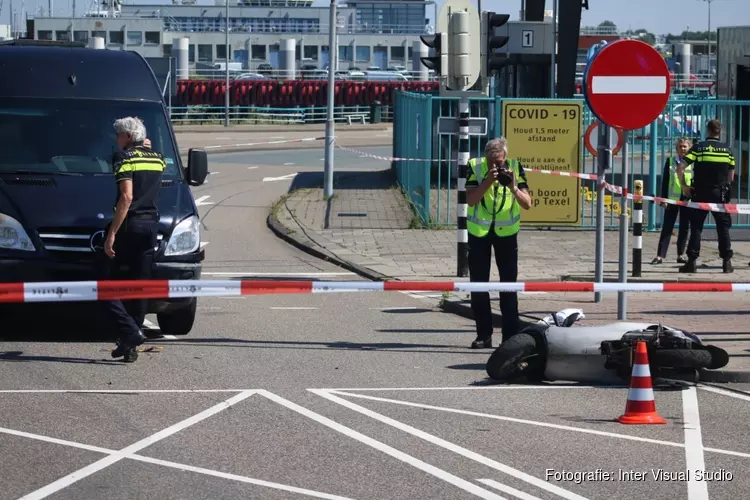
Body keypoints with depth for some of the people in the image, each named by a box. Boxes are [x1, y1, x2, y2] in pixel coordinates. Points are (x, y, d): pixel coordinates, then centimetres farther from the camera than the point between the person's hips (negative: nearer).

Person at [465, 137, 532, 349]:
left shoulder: (515, 168, -10)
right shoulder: (475, 167, -12)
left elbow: (527, 204, -12)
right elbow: (470, 200, -22)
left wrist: (513, 187, -29)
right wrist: (488, 181, -33)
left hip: (506, 231, 0)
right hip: (479, 231, 0)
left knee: (509, 285, -1)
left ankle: (511, 336, 1)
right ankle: (483, 335, 8)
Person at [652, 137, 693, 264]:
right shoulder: (670, 161, 4)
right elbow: (665, 181, 3)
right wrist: (664, 199, -3)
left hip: (687, 200, 1)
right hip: (672, 199, -1)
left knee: (684, 228, 7)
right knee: (667, 227, -2)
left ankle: (681, 254, 16)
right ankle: (660, 255, -3)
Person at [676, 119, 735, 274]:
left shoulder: (698, 147, -3)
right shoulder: (727, 149, 3)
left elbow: (680, 168, -11)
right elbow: (731, 175, 7)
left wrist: (684, 186, -3)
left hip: (700, 193, -1)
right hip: (720, 194, 1)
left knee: (696, 227, 4)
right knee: (723, 227, 7)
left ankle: (692, 261, -1)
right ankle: (727, 262, 4)